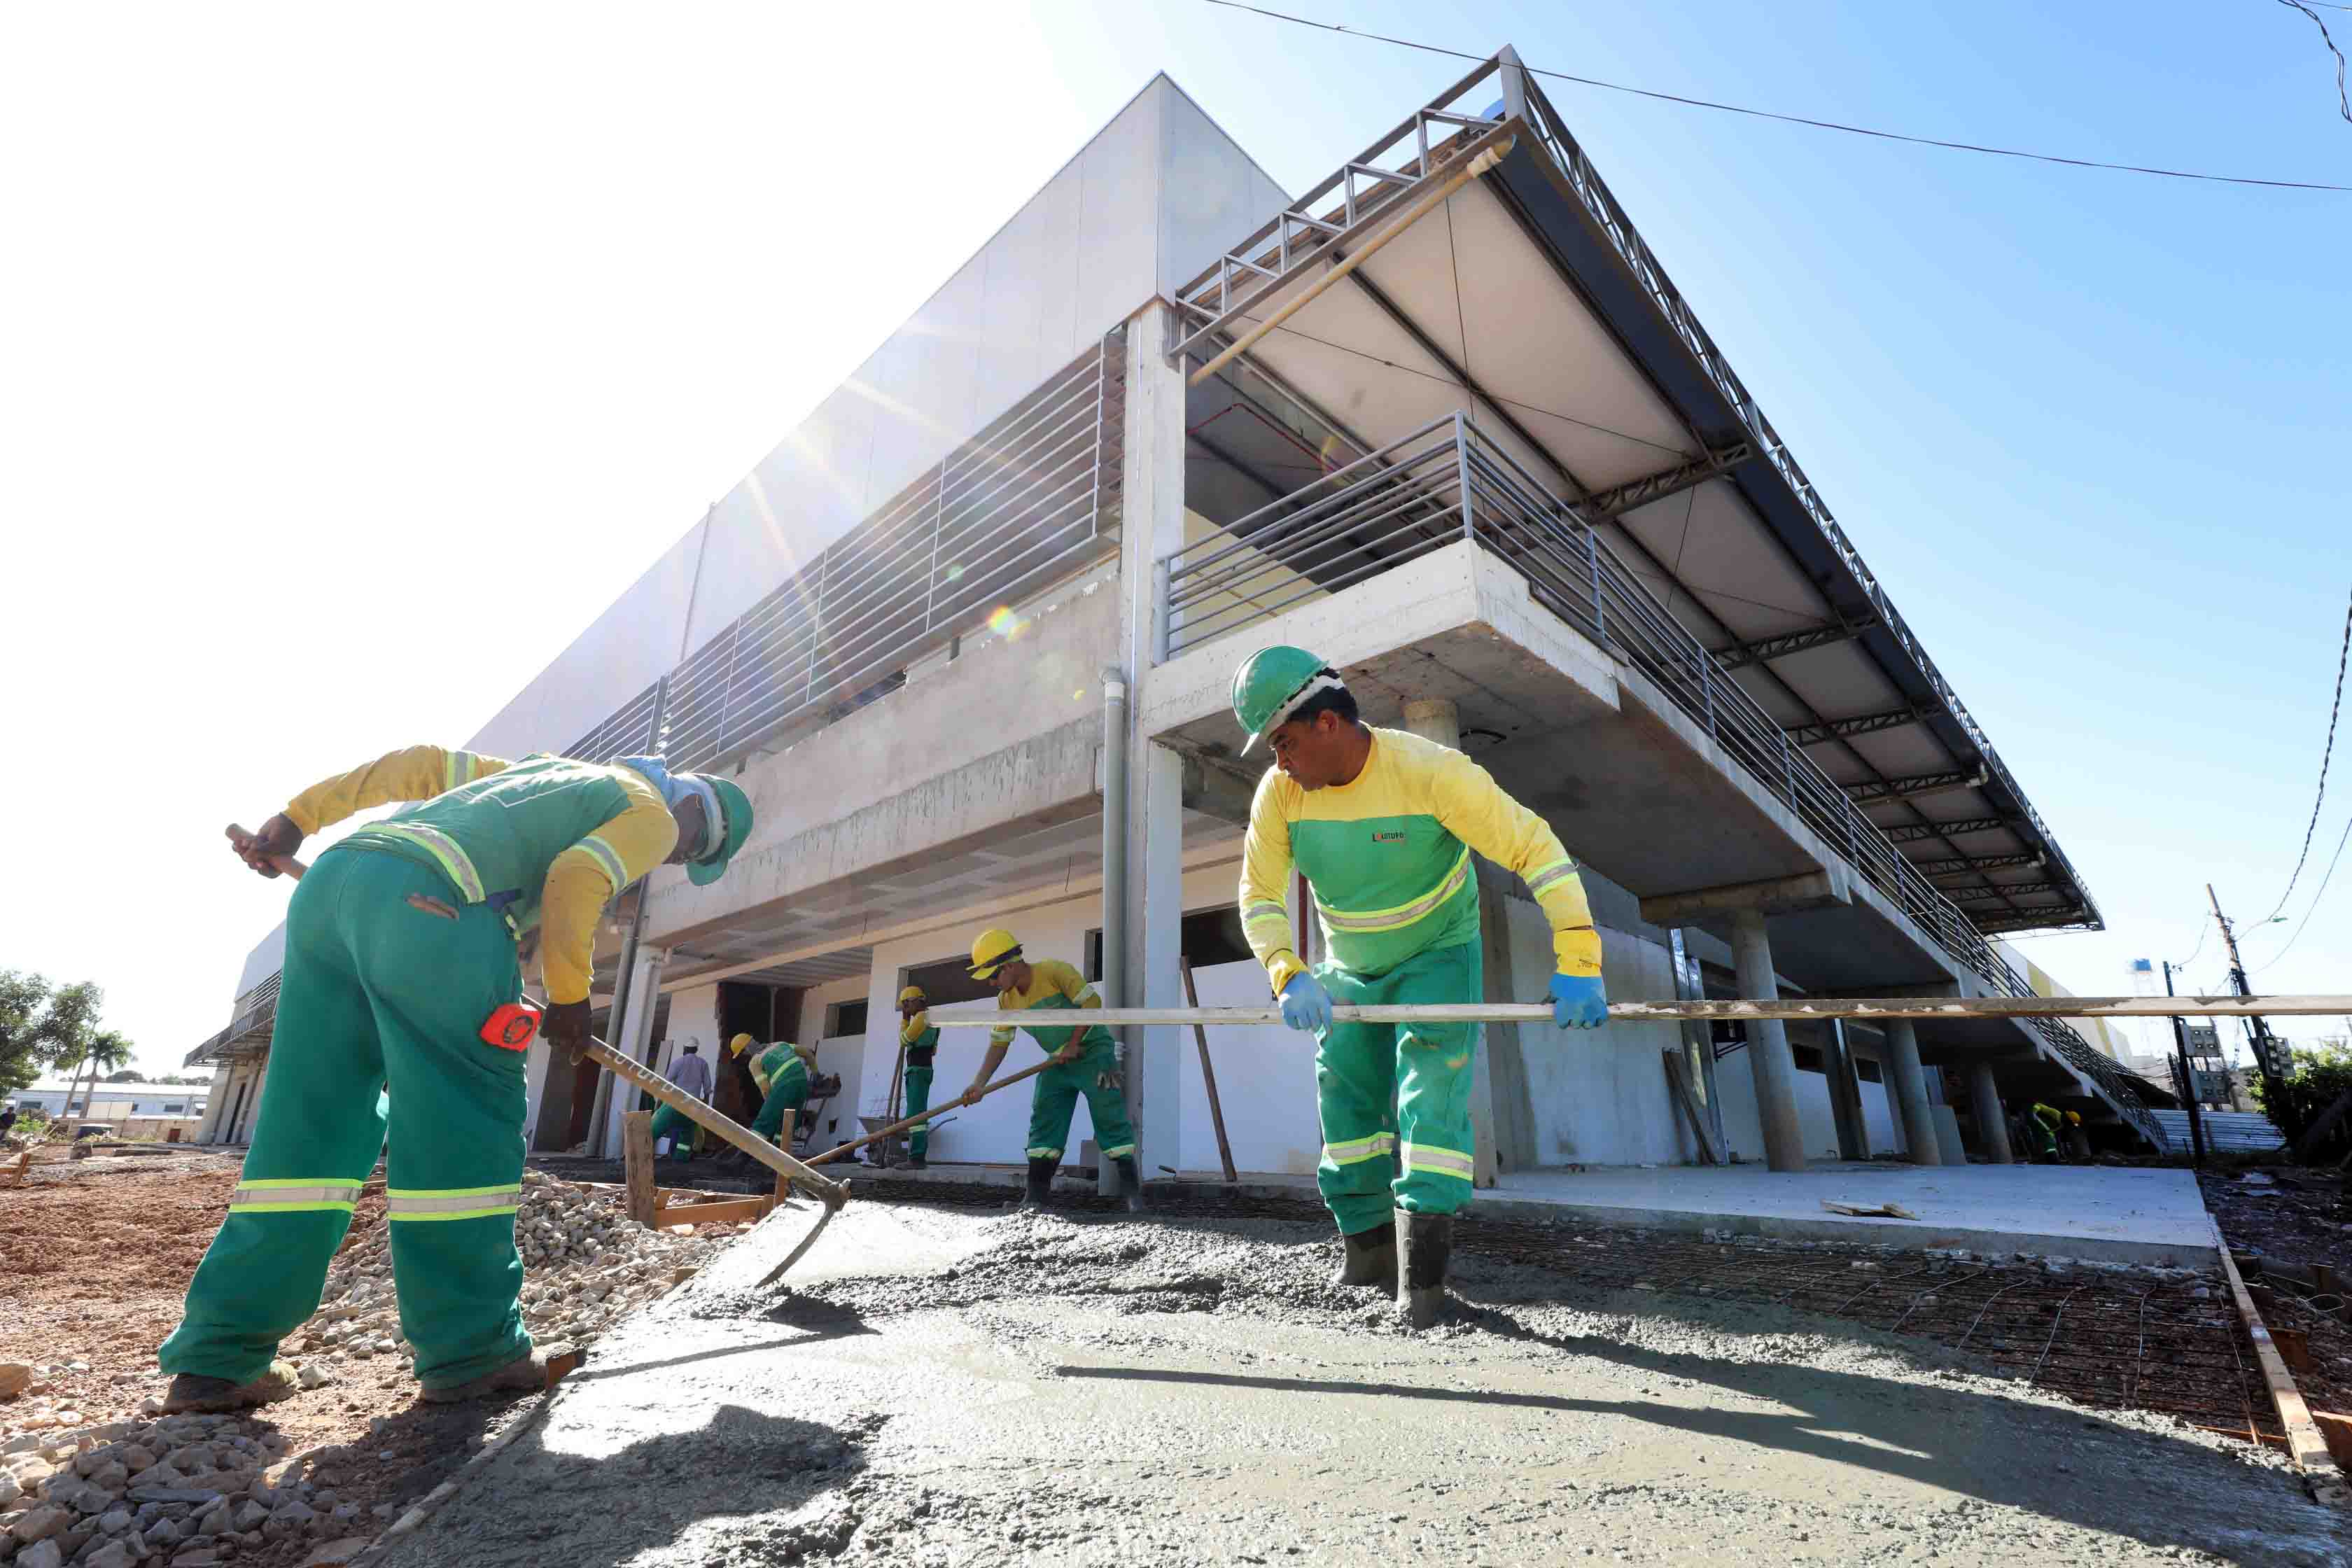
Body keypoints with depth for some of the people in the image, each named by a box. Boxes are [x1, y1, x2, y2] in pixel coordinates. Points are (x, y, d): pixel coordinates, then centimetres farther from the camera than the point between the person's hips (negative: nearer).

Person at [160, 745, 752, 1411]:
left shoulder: (550, 771, 35)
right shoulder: (652, 814, 10)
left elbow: (418, 765, 30)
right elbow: (574, 881, -6)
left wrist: (298, 817, 27)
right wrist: (570, 997, 3)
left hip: (331, 877, 9)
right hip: (426, 903, -9)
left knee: (311, 1123, 12)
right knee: (463, 1121, -2)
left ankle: (219, 1357, 15)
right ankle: (469, 1347, 5)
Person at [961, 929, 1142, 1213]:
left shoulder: (1054, 971, -22)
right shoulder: (1006, 1000, -1)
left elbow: (1091, 1003, -21)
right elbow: (999, 1043, 2)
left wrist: (1074, 1044, -17)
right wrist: (980, 1084, -8)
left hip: (1093, 1051, -7)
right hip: (1058, 1062, 7)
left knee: (1110, 1121, -8)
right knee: (1044, 1125, 1)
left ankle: (1133, 1192, -2)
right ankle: (1035, 1197, 7)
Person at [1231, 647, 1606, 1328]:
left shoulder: (1431, 771, -30)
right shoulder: (1279, 792, -18)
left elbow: (1536, 848, -28)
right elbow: (1260, 896, -13)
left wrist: (1577, 964, -34)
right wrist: (1290, 976, -31)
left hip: (1439, 957, -4)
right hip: (1348, 971, 4)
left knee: (1431, 1090, -16)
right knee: (1346, 1100, 8)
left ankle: (1423, 1262, -5)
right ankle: (1366, 1246, 27)